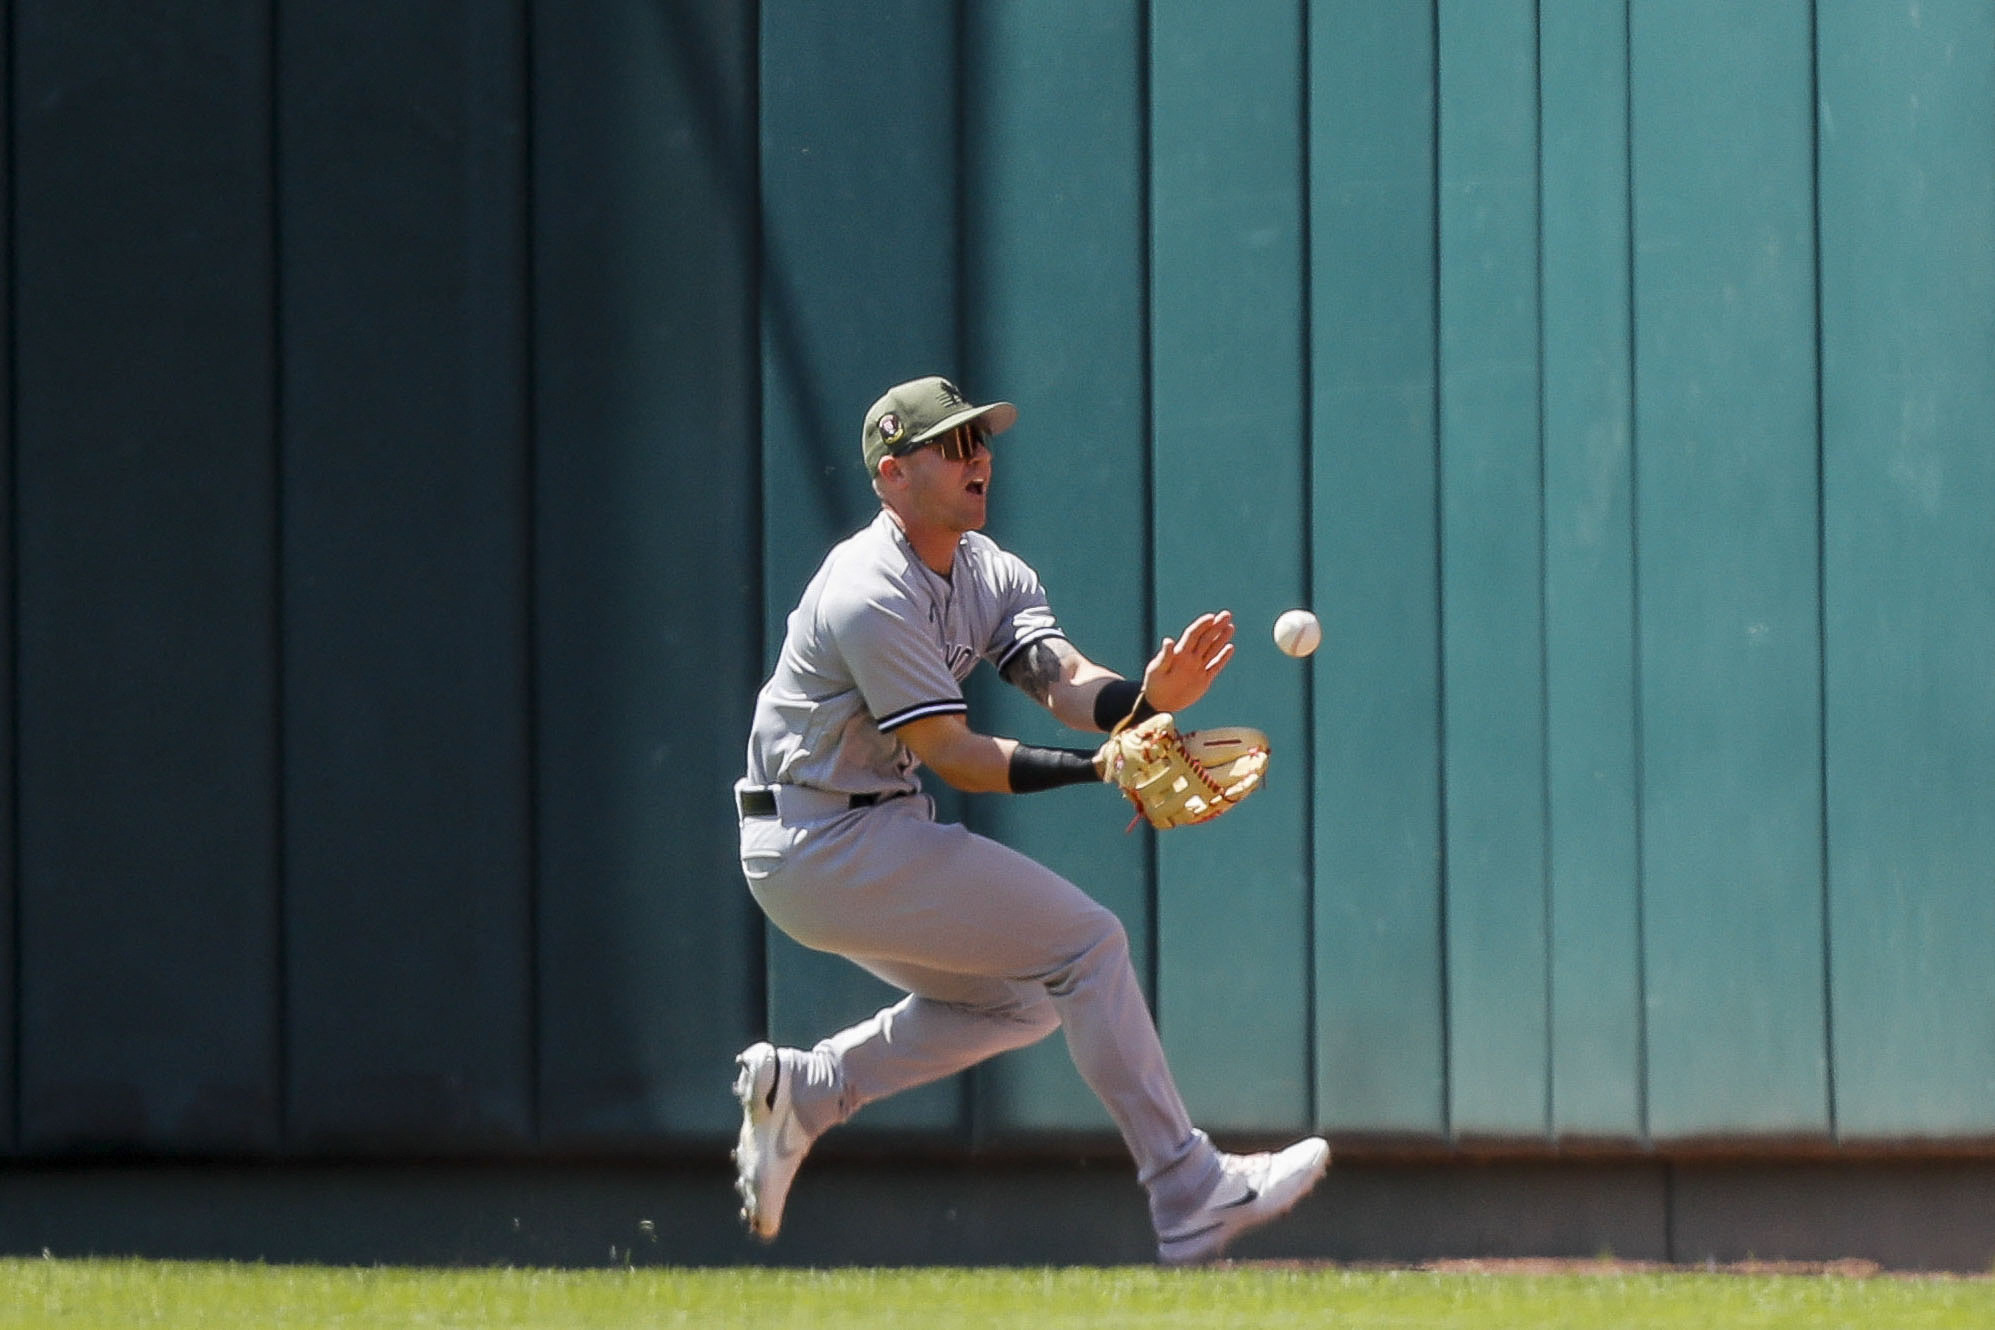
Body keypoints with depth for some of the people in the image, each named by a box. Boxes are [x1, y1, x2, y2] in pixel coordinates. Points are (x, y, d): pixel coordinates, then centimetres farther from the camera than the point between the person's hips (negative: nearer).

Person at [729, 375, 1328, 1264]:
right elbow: (952, 757, -23)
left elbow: (1064, 682, -8)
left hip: (866, 836, 10)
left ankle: (799, 1091, 18)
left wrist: (1148, 698, -29)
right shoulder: (872, 595, -21)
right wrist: (1099, 769, -33)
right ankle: (1189, 1198, -10)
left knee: (1017, 1000, 19)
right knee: (1087, 942, -11)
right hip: (825, 846, -10)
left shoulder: (989, 574, 7)